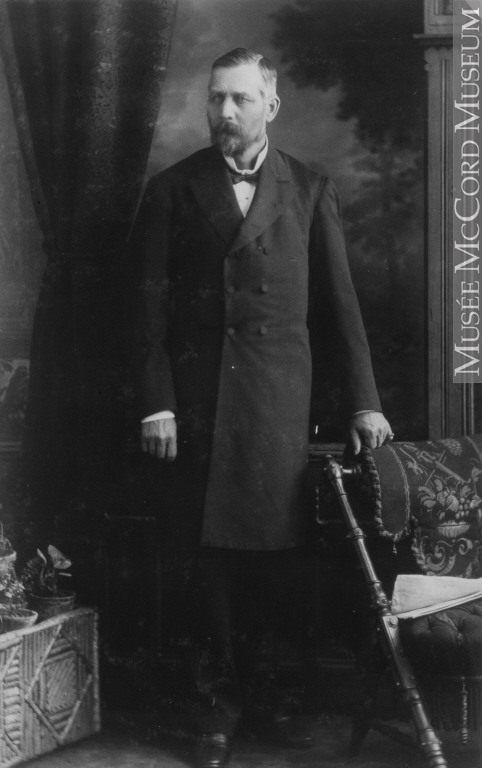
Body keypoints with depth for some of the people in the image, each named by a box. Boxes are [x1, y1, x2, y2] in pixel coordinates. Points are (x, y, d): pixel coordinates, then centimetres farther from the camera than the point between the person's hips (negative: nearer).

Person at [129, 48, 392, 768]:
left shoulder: (310, 189, 7)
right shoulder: (172, 189, 5)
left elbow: (339, 298, 8)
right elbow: (150, 302, 2)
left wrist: (364, 400, 5)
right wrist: (156, 403, -6)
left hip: (278, 391, 0)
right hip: (197, 390, 0)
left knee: (278, 548, -1)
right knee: (212, 554, 2)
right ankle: (220, 701, 13)